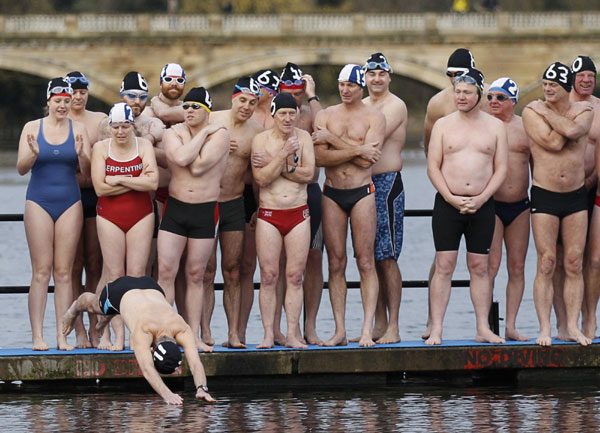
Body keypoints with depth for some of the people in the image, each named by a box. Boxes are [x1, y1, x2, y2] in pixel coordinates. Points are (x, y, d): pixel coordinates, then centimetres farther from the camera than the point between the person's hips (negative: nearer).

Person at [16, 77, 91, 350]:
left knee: (64, 272, -1)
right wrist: (33, 154, -24)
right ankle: (37, 335, -5)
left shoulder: (78, 129, 6)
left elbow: (87, 172, 1)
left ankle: (62, 336, 0)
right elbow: (21, 168, -3)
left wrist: (81, 154, -20)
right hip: (39, 202, -1)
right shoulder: (32, 128, 3)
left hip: (70, 204, 1)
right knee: (41, 271, -5)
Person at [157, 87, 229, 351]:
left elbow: (198, 166, -18)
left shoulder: (219, 135, -5)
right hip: (174, 208, 1)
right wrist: (203, 133, -11)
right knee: (165, 272, -7)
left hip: (205, 211, -1)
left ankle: (194, 337, 10)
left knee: (195, 275, 5)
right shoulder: (172, 133, 3)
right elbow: (181, 158, -19)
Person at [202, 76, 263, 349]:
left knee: (232, 271, 4)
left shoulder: (257, 132, 2)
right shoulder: (210, 120, -4)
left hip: (234, 204, 2)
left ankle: (233, 334, 5)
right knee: (207, 270, -3)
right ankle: (205, 333, -1)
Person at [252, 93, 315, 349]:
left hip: (298, 214, 2)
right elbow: (261, 178, -12)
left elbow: (308, 174, -5)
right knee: (268, 276, -4)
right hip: (268, 214, -2)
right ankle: (268, 335, -1)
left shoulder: (303, 137, 5)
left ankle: (292, 334, 2)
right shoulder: (261, 140, -1)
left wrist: (279, 168, -12)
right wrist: (283, 155, -18)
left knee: (295, 275, 0)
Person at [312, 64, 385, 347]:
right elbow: (319, 157, -5)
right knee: (336, 263, 1)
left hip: (361, 193, -3)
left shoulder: (374, 118, 1)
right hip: (331, 194, 3)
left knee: (365, 262, -6)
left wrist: (332, 139, -9)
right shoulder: (325, 116, 9)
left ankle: (367, 329, -6)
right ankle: (340, 331, 3)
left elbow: (367, 160, -12)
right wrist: (356, 150, -13)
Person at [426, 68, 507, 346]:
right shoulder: (443, 125, 6)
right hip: (447, 205, -1)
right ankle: (436, 330, -6)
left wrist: (481, 199, -10)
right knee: (444, 266, -5)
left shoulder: (495, 126, 7)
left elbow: (501, 169, 3)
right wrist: (451, 198, -11)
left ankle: (483, 328, 8)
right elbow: (433, 167, 2)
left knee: (480, 267, 4)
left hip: (482, 206, 1)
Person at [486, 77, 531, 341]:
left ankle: (511, 326, 9)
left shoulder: (526, 127, 7)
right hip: (490, 204, -3)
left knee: (517, 267, 4)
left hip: (520, 205, 3)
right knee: (490, 265, -10)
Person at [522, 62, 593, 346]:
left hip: (576, 196, 3)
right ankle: (545, 329, -4)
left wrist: (547, 112, -10)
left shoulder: (583, 111, 3)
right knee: (546, 264, -6)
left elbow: (572, 131, -19)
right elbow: (553, 142, -18)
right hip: (544, 196, -3)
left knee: (574, 264, 2)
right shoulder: (532, 112, -5)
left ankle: (572, 327, 6)